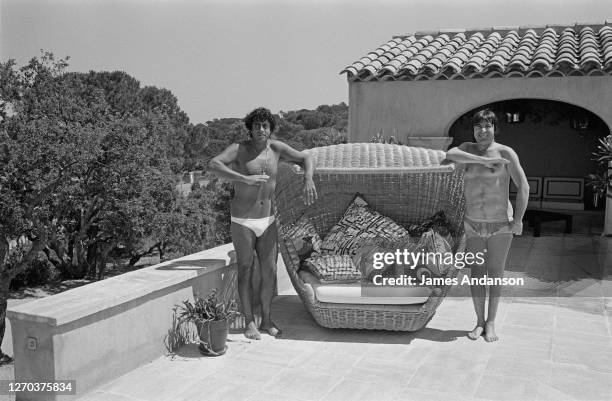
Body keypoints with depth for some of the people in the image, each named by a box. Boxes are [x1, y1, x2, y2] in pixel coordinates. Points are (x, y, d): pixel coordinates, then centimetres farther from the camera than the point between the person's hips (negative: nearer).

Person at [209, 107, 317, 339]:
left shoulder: (276, 148, 1)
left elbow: (305, 158, 9)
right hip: (243, 222, -4)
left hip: (267, 221, 4)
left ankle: (266, 321, 20)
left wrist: (308, 180, -11)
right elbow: (214, 165, -30)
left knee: (270, 272, 5)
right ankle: (249, 322, 16)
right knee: (246, 272, 4)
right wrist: (245, 179, -41)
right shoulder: (239, 149, -13)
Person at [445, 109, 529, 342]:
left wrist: (518, 219, -15)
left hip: (500, 224, -3)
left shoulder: (506, 153, -7)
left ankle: (491, 323, 13)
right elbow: (450, 155, -20)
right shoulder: (468, 149, 3)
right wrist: (485, 160, -24)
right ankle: (479, 322, 17)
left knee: (495, 274, 3)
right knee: (477, 273, 6)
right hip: (473, 224, 3)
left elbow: (523, 187, -9)